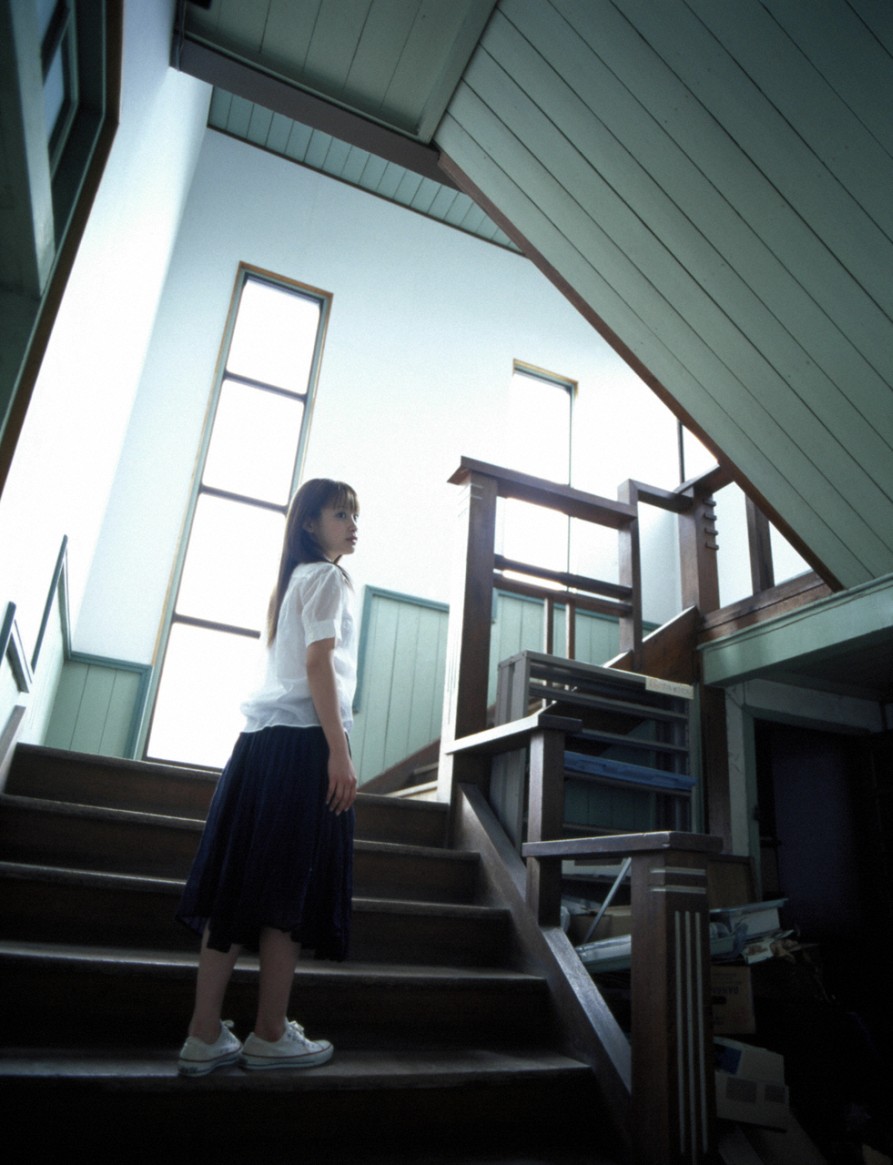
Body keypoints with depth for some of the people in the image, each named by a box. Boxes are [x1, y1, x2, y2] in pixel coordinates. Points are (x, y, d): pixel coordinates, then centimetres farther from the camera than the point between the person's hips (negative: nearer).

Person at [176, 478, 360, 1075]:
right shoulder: (326, 576, -2)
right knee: (294, 888, -2)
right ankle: (271, 1035, 7)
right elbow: (318, 662, -13)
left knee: (239, 881, 5)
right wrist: (339, 751, -16)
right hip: (306, 741, -8)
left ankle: (205, 1036, 10)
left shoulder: (293, 579, 23)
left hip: (263, 738, 9)